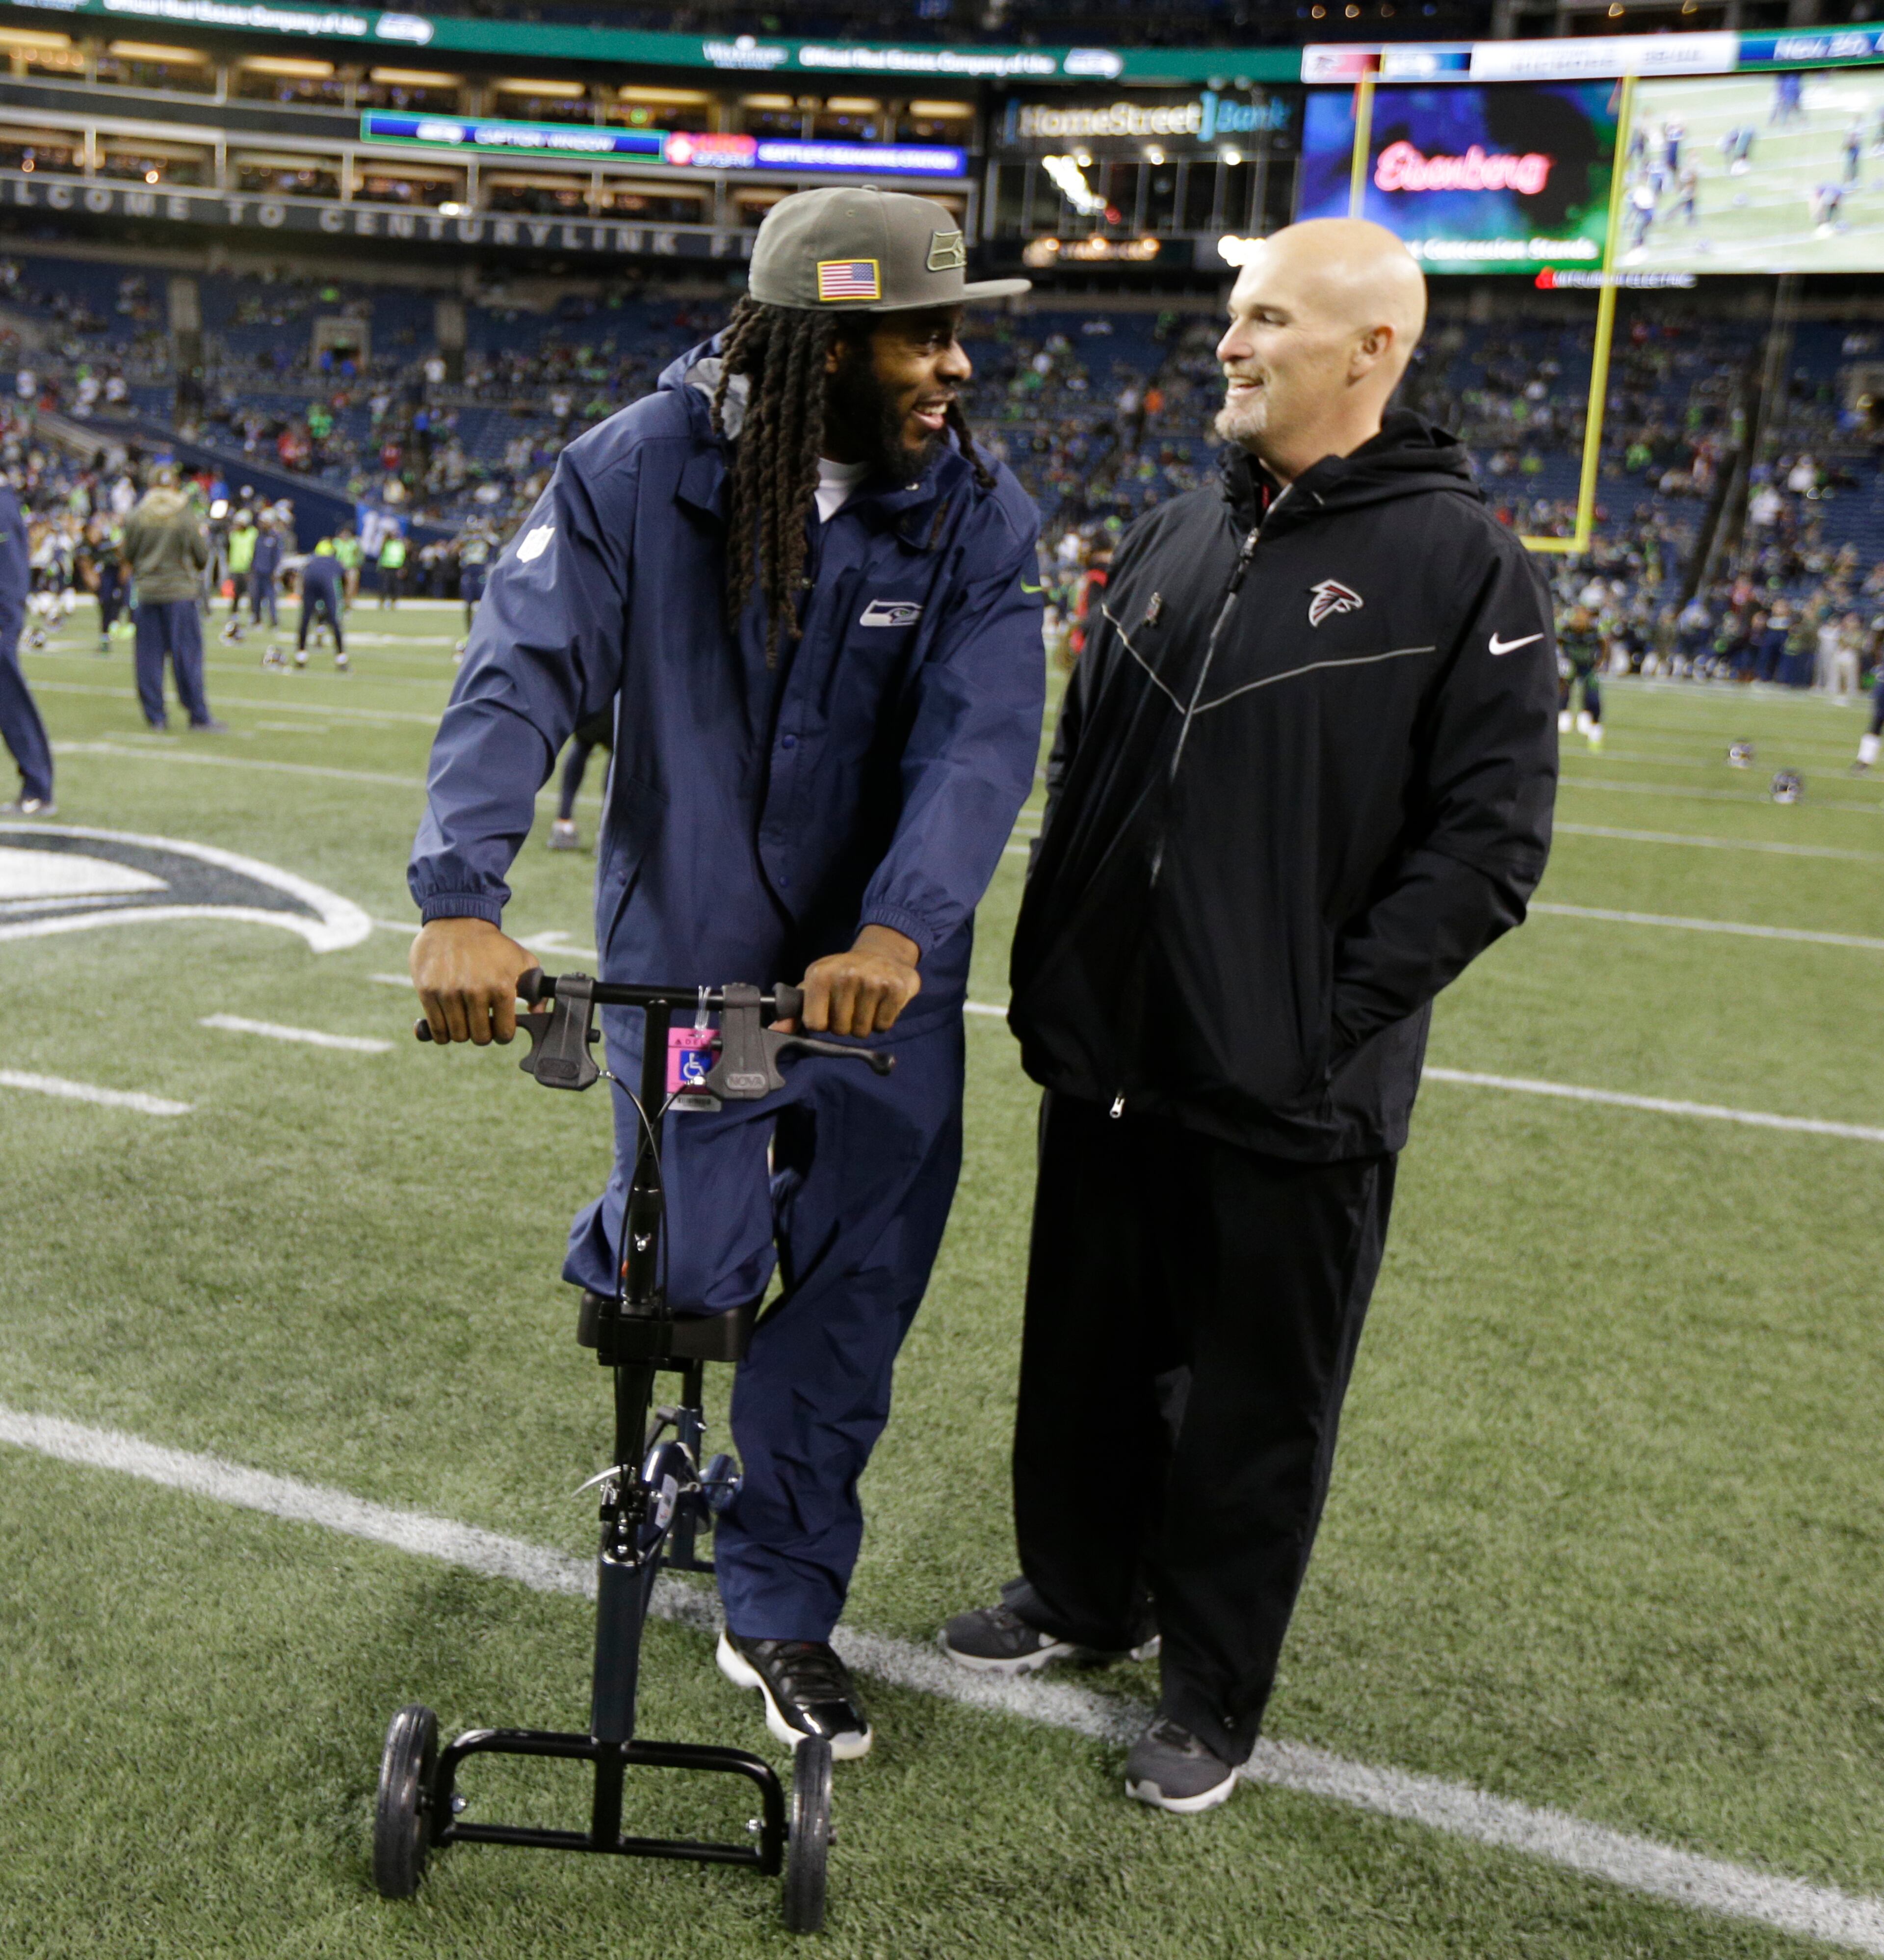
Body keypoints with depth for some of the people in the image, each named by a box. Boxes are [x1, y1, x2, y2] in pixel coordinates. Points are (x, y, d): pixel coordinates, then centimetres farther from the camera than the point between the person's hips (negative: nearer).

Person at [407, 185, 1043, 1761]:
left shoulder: (975, 515, -9)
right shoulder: (637, 472, -12)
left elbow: (981, 738, -19)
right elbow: (522, 673, -20)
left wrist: (901, 931, -37)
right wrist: (462, 900, -36)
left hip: (883, 972, 2)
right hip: (682, 959, -1)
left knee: (847, 1300, 7)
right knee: (702, 1268, 2)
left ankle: (780, 1615, 28)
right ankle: (643, 1248, 44)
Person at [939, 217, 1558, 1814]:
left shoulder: (1465, 567, -8)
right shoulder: (1172, 544, 10)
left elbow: (1488, 842, -11)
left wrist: (1336, 1019, -16)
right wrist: (1047, 981, 9)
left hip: (1292, 1099, -5)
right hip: (1109, 1060, 6)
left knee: (1259, 1400, 9)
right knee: (1090, 1353, 19)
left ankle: (1214, 1694, 28)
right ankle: (1082, 1592, 42)